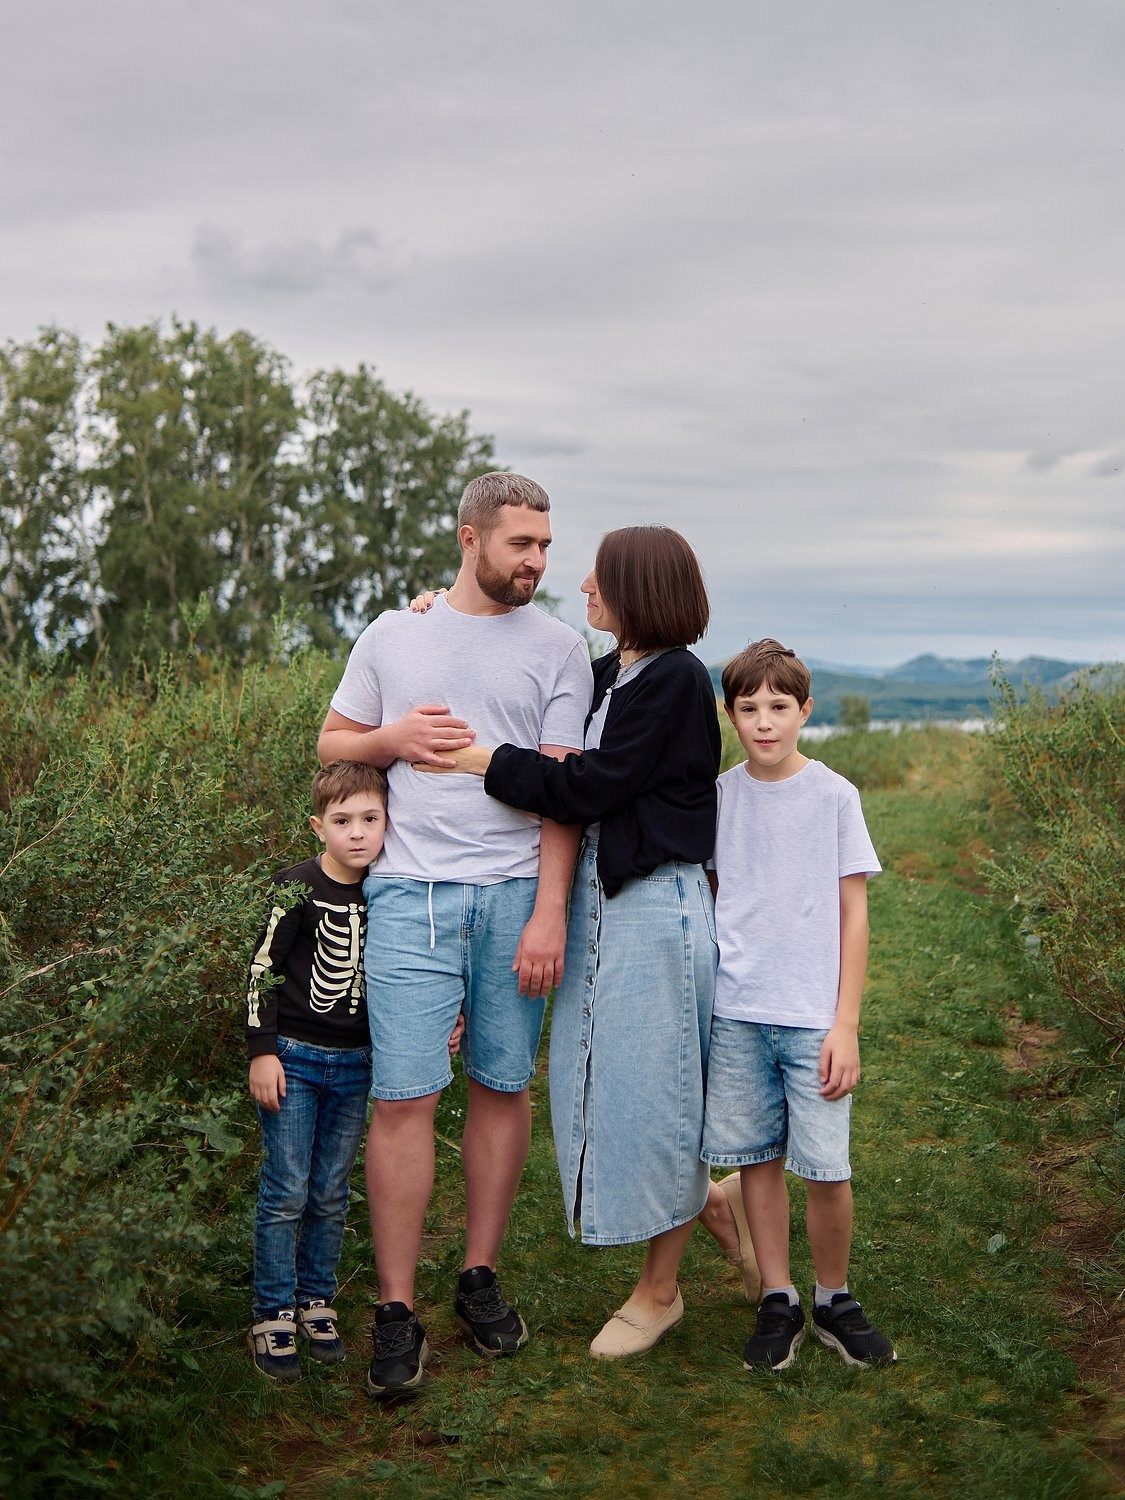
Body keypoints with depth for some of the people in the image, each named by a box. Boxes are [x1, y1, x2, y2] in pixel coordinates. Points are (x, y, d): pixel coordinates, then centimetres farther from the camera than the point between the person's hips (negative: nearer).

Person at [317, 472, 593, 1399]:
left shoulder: (559, 648, 6)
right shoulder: (393, 635, 11)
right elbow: (330, 744, 18)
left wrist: (550, 911, -8)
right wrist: (392, 739, -4)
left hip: (519, 893, 0)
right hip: (413, 892, 0)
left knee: (504, 1087, 6)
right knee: (404, 1096, -5)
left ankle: (482, 1278, 21)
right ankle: (398, 1313, 3)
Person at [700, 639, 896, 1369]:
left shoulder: (834, 795, -1)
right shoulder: (718, 796, 5)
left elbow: (853, 913, 0)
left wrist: (846, 1022, -5)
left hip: (814, 1014, -2)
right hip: (735, 1011, 2)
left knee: (826, 1166, -1)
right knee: (758, 1158, 8)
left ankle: (834, 1299, 20)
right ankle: (778, 1301, 22)